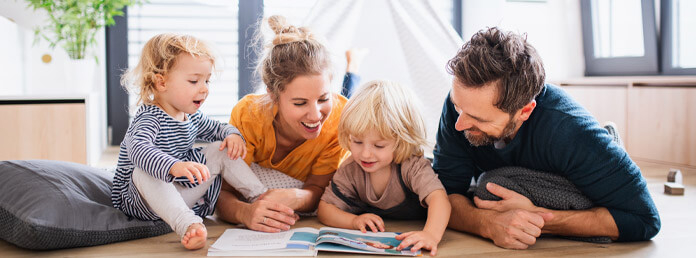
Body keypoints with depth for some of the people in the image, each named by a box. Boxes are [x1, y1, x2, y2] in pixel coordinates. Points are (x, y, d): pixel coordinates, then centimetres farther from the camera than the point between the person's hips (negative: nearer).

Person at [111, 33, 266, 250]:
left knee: (221, 150, 3)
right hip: (144, 200, -7)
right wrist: (174, 166, -63)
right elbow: (138, 149, -45)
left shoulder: (192, 117, 5)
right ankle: (188, 225, -55)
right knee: (143, 174, -39)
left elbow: (217, 128, 25)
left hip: (185, 195, 8)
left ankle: (261, 196, 3)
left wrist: (233, 135, -1)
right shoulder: (149, 119, -23)